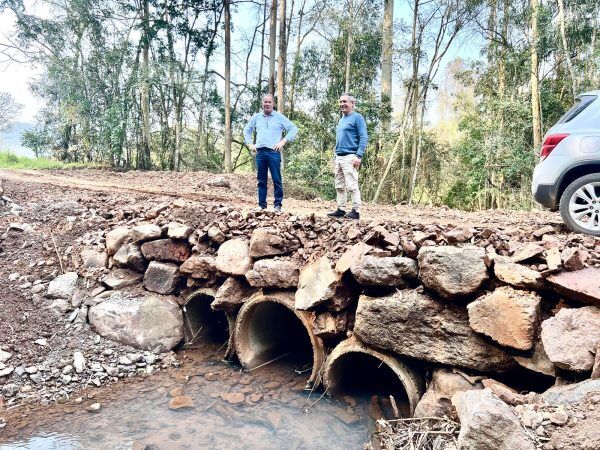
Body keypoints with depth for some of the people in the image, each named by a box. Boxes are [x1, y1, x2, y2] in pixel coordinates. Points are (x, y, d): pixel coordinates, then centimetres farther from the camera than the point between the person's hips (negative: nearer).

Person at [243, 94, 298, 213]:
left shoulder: (280, 117, 4)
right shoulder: (256, 117, 14)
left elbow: (293, 129, 3)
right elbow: (247, 130, 24)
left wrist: (283, 141, -6)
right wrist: (250, 144, 12)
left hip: (274, 152, -3)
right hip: (260, 152, 3)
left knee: (277, 180, -4)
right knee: (261, 180, 7)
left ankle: (278, 205, 2)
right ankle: (262, 204, 14)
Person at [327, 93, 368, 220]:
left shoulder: (357, 117, -4)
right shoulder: (341, 120, 21)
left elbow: (364, 138, -12)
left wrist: (359, 156, -20)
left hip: (350, 157, -8)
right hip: (339, 158, 9)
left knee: (352, 185, -9)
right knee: (339, 186, 9)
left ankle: (356, 211, -3)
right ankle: (341, 209, 16)